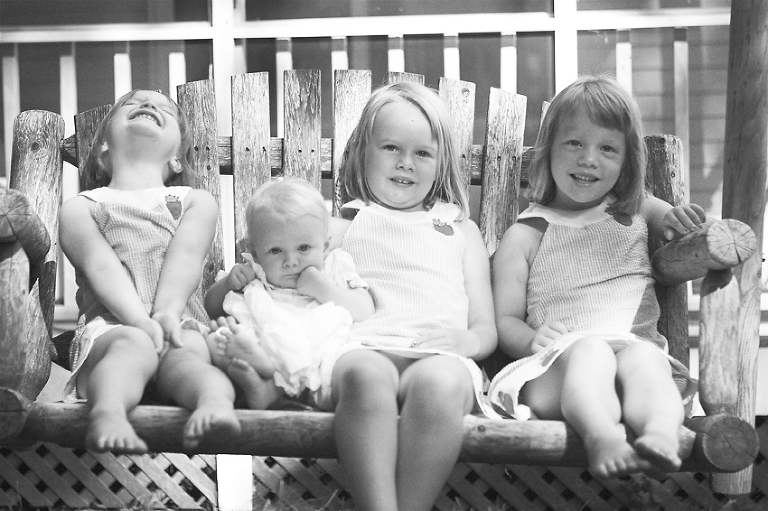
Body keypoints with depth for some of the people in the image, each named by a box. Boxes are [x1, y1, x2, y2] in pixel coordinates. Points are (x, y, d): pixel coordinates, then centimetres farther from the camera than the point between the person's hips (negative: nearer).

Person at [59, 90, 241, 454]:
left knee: (184, 355, -34)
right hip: (111, 326, -1)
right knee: (133, 345, -36)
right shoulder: (80, 208, 20)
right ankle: (108, 411, -63)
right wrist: (139, 320, -20)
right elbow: (102, 265, 0)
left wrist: (167, 313, -18)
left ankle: (215, 401, -64)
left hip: (182, 325, 1)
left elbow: (185, 258, 3)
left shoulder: (196, 202, 25)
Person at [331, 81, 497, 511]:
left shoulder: (460, 230, 29)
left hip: (439, 356, 1)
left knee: (439, 381, -39)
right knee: (365, 374, -40)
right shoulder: (344, 225, 27)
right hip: (362, 348, 0)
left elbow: (487, 327, 20)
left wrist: (467, 339, -4)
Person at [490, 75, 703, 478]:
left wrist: (681, 220, 1)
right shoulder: (524, 236, 15)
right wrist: (532, 339, -14)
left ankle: (661, 435, -60)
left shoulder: (637, 212, 23)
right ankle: (603, 439, -62)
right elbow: (505, 320, 10)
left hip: (638, 346, 2)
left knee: (644, 357, -32)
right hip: (560, 364, -2)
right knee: (592, 350, -35)